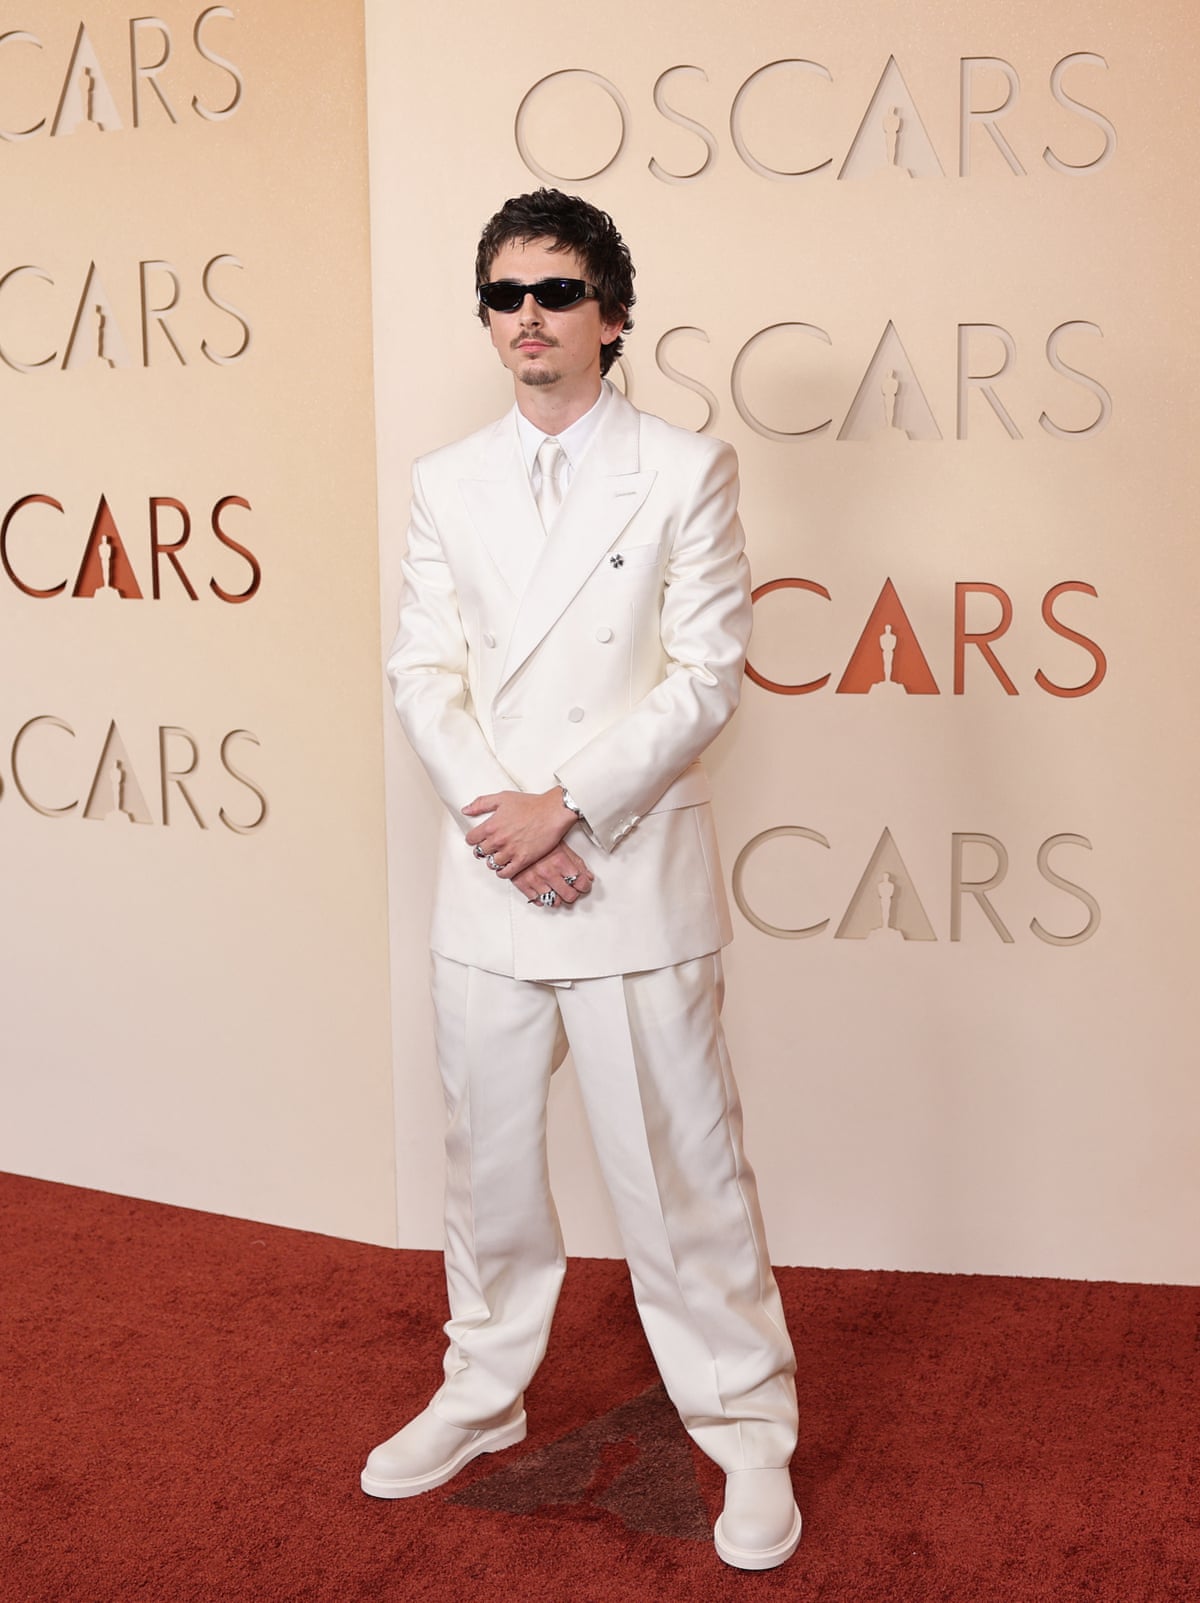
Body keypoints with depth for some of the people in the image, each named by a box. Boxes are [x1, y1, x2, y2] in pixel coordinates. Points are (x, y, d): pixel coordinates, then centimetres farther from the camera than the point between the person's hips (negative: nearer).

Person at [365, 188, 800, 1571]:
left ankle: (747, 1431, 19)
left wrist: (567, 808, -14)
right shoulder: (447, 483, 10)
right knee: (487, 1156, 15)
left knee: (679, 1165, 2)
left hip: (635, 878, -4)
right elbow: (423, 672, 5)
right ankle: (481, 1395, 35)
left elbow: (705, 677, -7)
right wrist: (494, 813, -10)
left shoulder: (684, 472, -2)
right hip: (488, 884, 4)